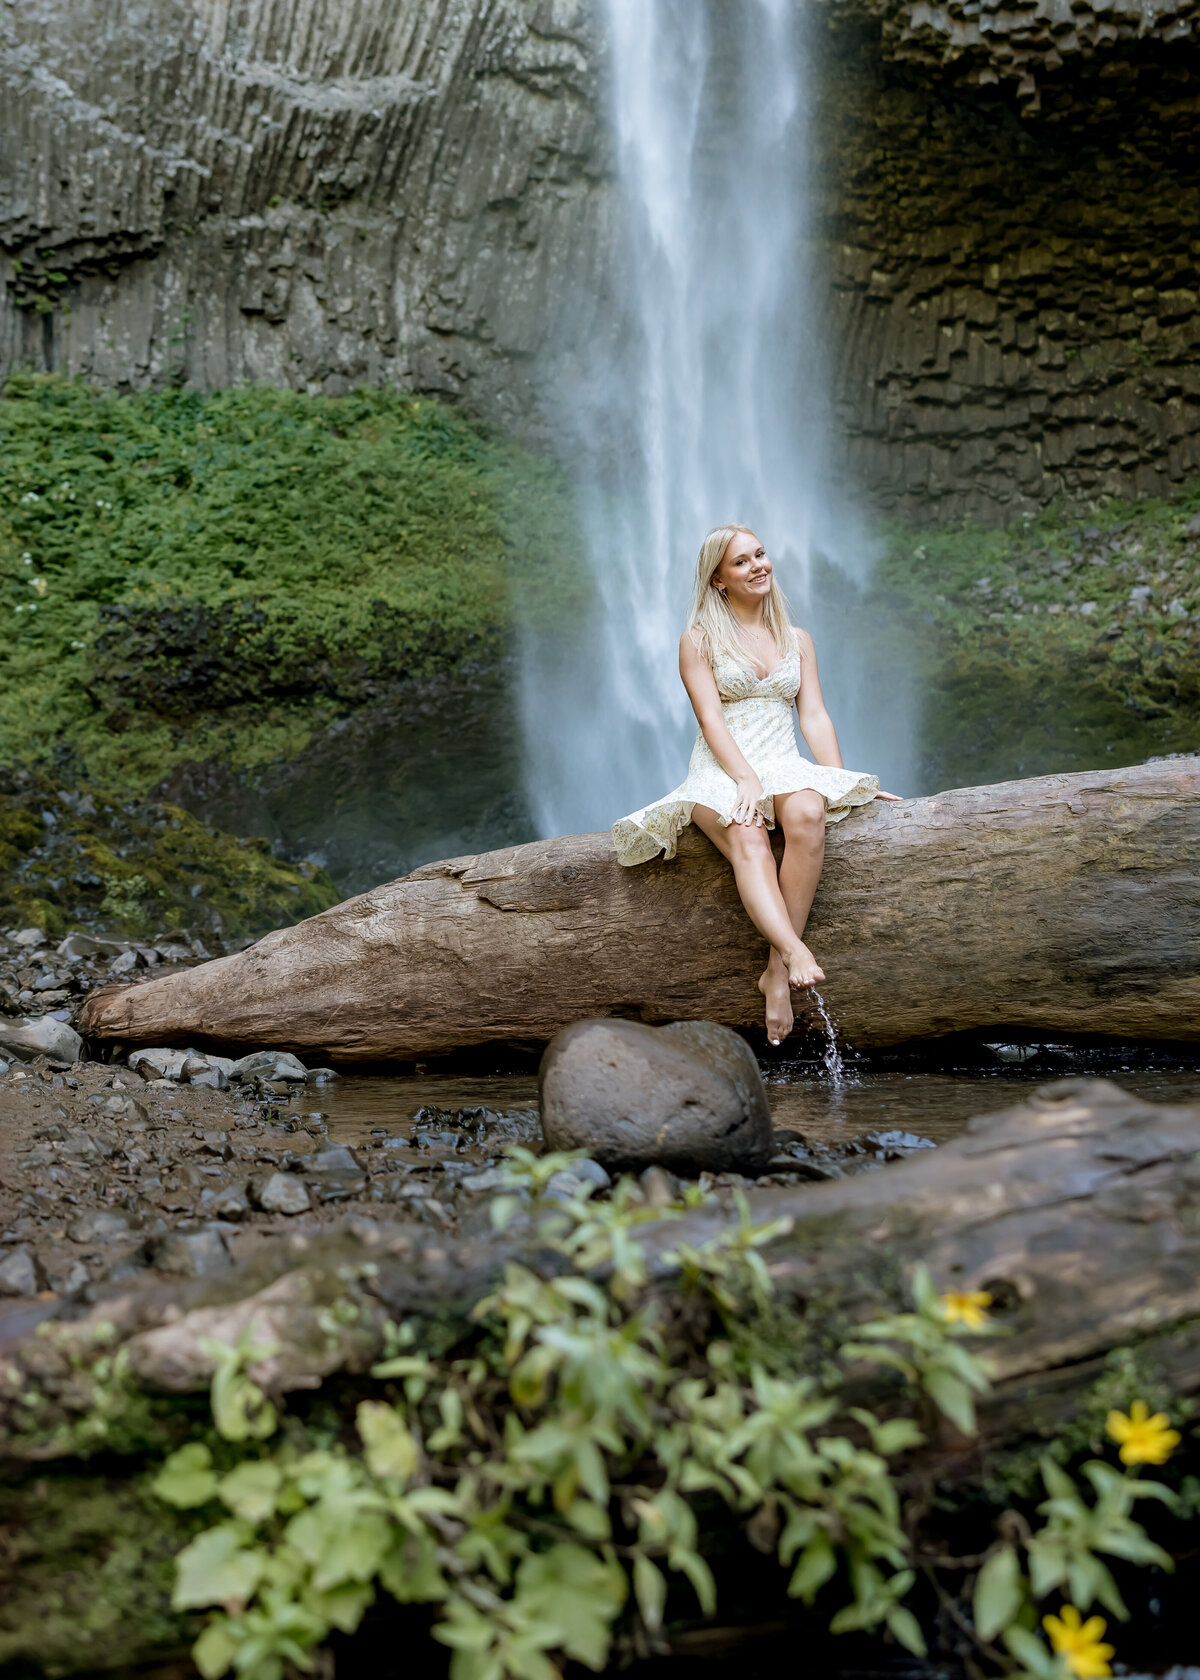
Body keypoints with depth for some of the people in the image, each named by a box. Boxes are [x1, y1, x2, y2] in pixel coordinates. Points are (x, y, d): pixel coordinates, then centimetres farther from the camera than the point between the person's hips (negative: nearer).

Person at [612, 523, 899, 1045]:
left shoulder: (798, 640, 20)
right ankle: (796, 952, -57)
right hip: (720, 772, -2)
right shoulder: (699, 639, 7)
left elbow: (814, 716, 12)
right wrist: (746, 779, -20)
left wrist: (840, 779, -4)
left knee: (807, 814, -35)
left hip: (786, 768, 2)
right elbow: (710, 718, -5)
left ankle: (777, 969, -38)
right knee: (747, 839, -37)